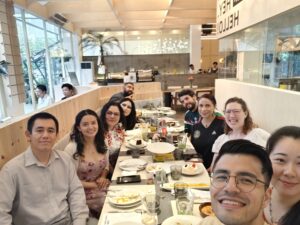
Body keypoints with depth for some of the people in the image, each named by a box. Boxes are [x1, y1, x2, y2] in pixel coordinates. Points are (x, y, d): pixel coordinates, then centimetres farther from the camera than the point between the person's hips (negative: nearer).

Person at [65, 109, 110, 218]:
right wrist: (94, 185, -15)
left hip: (103, 189, 6)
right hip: (84, 194, -6)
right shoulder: (71, 149, -18)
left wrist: (103, 177, -6)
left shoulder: (101, 144, -1)